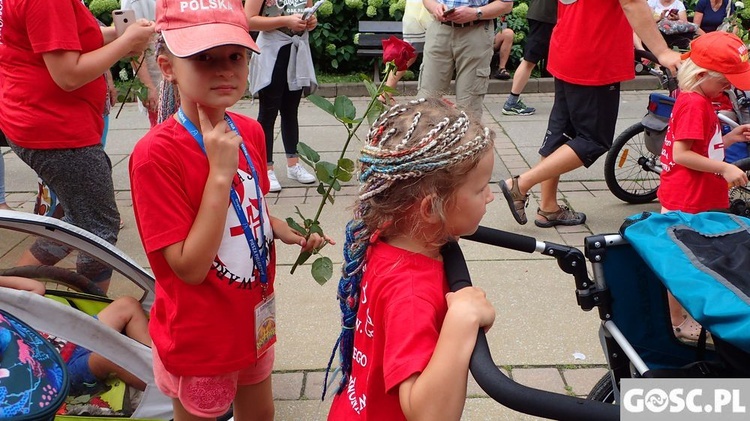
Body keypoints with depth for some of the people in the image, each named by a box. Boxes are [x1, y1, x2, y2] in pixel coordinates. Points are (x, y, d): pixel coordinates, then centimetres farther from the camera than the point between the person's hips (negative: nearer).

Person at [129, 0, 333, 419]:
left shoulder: (250, 132, -5)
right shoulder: (156, 154, -26)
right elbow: (190, 267, -27)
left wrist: (292, 234, -7)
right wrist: (221, 172, -31)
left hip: (255, 317, 7)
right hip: (200, 337, -6)